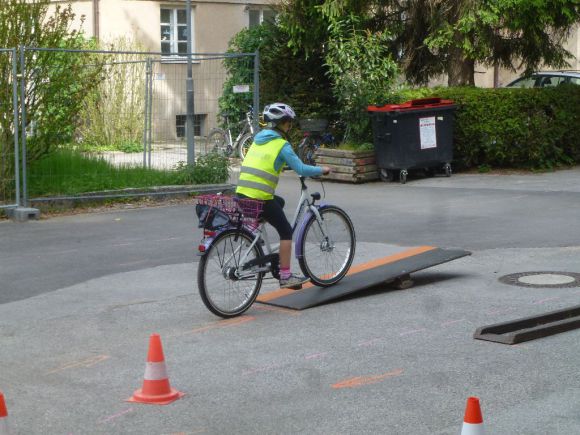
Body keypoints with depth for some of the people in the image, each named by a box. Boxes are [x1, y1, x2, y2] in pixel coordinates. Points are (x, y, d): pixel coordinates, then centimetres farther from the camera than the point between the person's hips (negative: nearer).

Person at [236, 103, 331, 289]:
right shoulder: (282, 145, -6)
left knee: (279, 202, 32)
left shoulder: (258, 139, 16)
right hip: (261, 197, -7)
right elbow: (301, 169, -9)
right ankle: (286, 277, 3)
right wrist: (322, 170, 6)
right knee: (286, 232, 6)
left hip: (242, 193, 7)